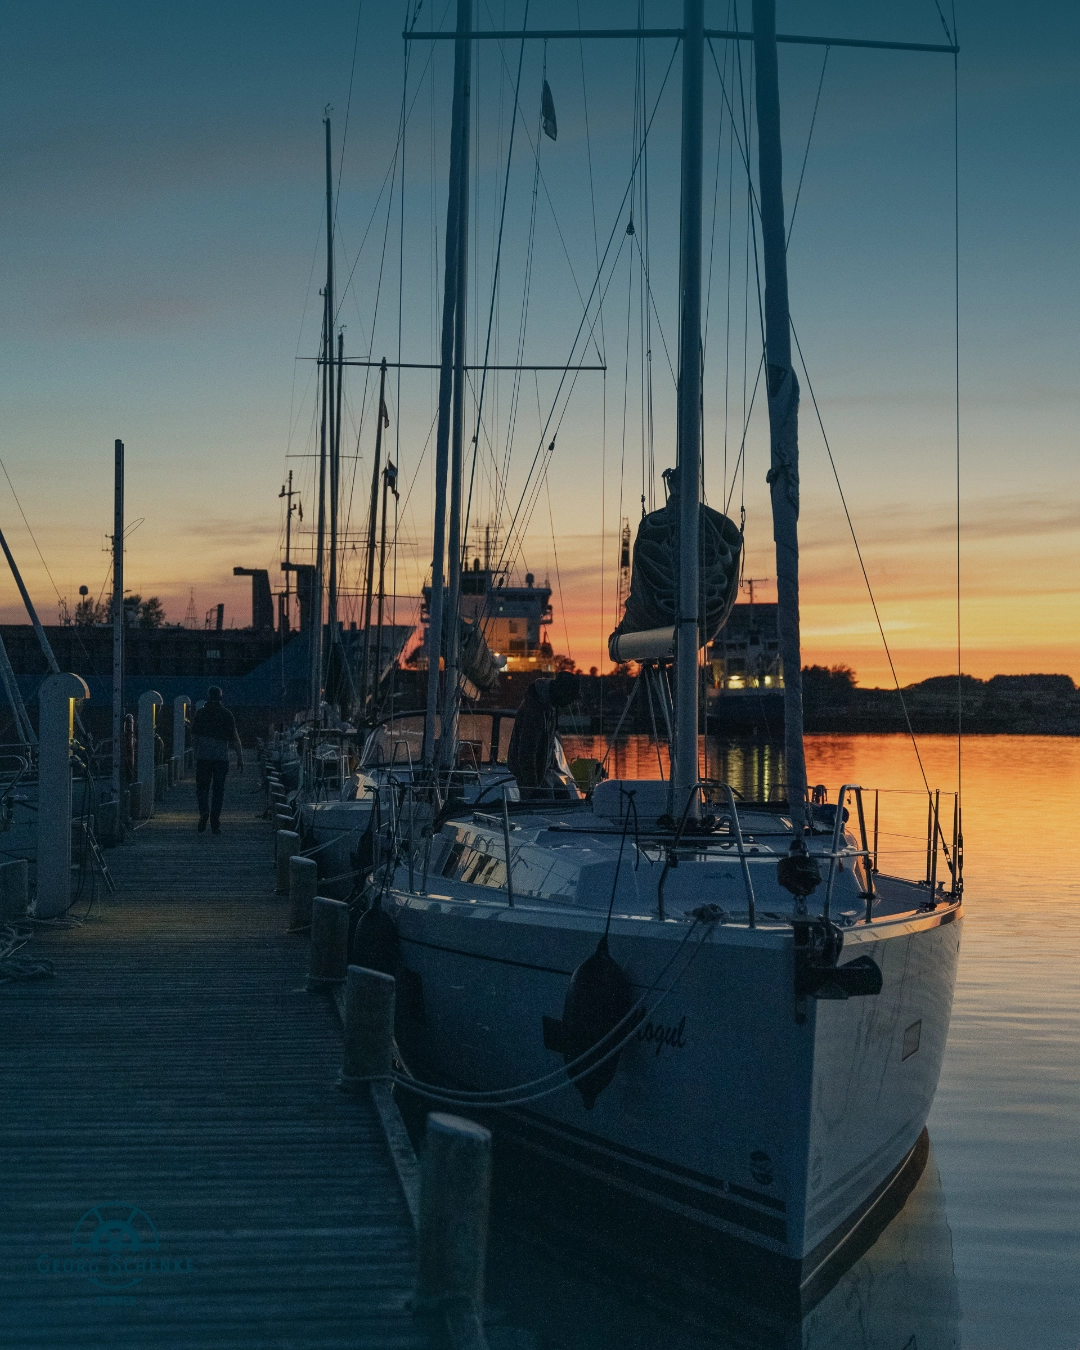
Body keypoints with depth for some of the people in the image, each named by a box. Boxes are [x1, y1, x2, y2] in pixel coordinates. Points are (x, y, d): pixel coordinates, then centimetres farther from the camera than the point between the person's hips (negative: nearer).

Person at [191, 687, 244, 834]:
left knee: (202, 788, 7)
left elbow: (193, 736, 5)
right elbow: (234, 737, -5)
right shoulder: (227, 714, 0)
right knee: (218, 790, 6)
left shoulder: (201, 713, 2)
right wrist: (240, 757, -2)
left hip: (203, 756, 0)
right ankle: (215, 824, 5)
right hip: (221, 756, 0)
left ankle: (204, 811, -20)